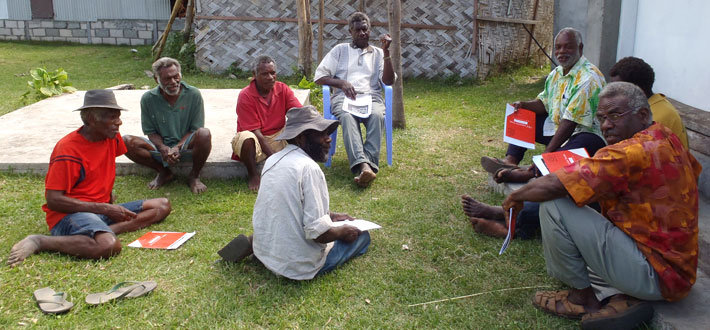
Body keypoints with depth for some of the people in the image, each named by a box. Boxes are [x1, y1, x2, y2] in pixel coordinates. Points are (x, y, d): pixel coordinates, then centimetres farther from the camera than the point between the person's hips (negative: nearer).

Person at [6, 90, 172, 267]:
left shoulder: (112, 138, 6)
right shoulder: (68, 149, -15)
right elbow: (53, 200, -17)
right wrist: (105, 208, -20)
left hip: (103, 209, 9)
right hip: (70, 213, -8)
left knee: (162, 205, -4)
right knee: (109, 246, -38)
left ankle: (106, 231, -20)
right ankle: (39, 242, -17)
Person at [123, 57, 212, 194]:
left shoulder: (193, 94, -8)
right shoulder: (148, 99, -3)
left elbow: (195, 129, -5)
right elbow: (150, 131, 2)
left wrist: (177, 147, -22)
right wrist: (163, 149, -19)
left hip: (186, 147, -2)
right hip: (161, 148, 2)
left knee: (204, 134, -35)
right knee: (127, 142, -22)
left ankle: (194, 176, -8)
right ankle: (164, 173, -1)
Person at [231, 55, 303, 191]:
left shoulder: (283, 89, -3)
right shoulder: (245, 96, -17)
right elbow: (255, 132, -21)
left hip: (278, 138, 4)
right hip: (256, 142, -4)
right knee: (246, 137, -37)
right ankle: (253, 175, -11)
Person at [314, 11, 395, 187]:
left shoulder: (378, 53, 19)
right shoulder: (340, 50, 17)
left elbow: (388, 81, 4)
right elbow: (319, 77, 9)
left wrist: (386, 51, -4)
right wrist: (342, 82, -9)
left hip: (371, 97, 1)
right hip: (344, 97, -1)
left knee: (377, 115, -36)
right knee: (347, 117, -38)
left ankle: (364, 166, -47)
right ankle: (365, 166, -54)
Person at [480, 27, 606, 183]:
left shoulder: (588, 78, -21)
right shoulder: (556, 73, 7)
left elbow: (570, 122, -27)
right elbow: (544, 103, 15)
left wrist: (547, 153, -29)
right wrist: (524, 105, -9)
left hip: (587, 132, -9)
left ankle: (529, 173, -57)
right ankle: (510, 161, -18)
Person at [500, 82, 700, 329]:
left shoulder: (634, 152, -24)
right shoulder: (667, 140, 5)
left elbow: (551, 186, -29)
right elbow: (695, 170, 31)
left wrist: (516, 196, -8)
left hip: (656, 275, -10)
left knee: (553, 206, -17)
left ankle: (583, 297, 0)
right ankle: (621, 299, 4)